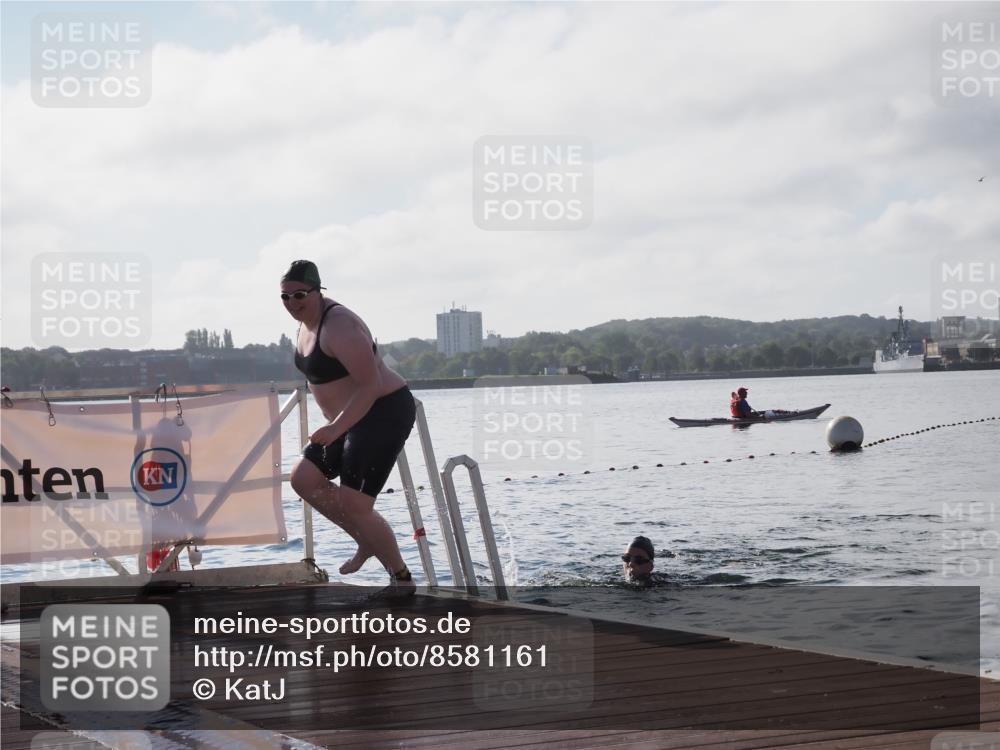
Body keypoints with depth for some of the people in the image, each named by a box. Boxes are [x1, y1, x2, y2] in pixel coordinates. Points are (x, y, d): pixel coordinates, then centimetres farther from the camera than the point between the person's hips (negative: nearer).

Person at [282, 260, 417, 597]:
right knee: (304, 479, 7)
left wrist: (335, 429, -31)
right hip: (352, 417, 10)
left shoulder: (338, 327, -23)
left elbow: (370, 385, -28)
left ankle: (402, 579, 4)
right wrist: (335, 425, 20)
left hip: (385, 414, -10)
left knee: (353, 504, -12)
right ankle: (367, 542, 18)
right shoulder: (307, 320, 7)